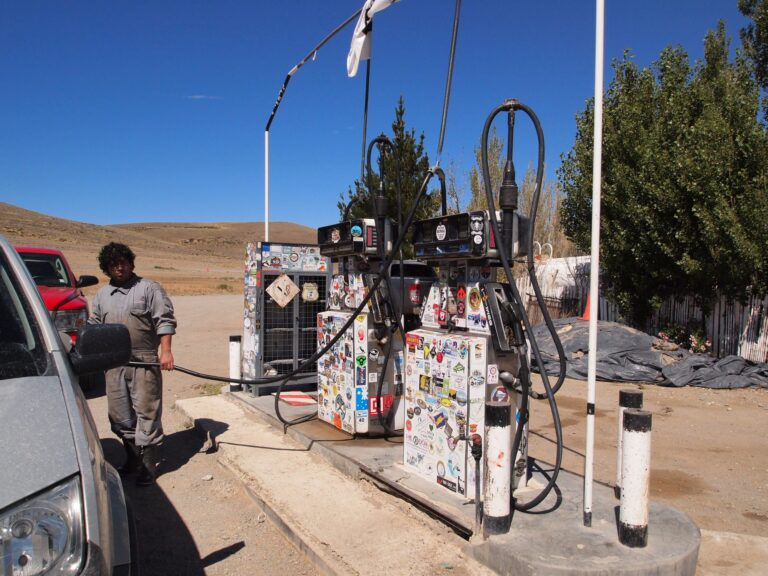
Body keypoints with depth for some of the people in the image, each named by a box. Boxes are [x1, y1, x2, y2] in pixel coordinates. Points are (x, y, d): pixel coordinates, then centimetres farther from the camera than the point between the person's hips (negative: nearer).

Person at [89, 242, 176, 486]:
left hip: (144, 361, -5)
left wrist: (166, 351, -14)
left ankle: (148, 466, 4)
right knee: (119, 416, 11)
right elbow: (93, 326, 23)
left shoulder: (148, 288, -1)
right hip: (114, 363, 6)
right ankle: (132, 459, 27)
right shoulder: (102, 294, 16)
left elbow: (165, 320, -6)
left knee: (146, 413, -3)